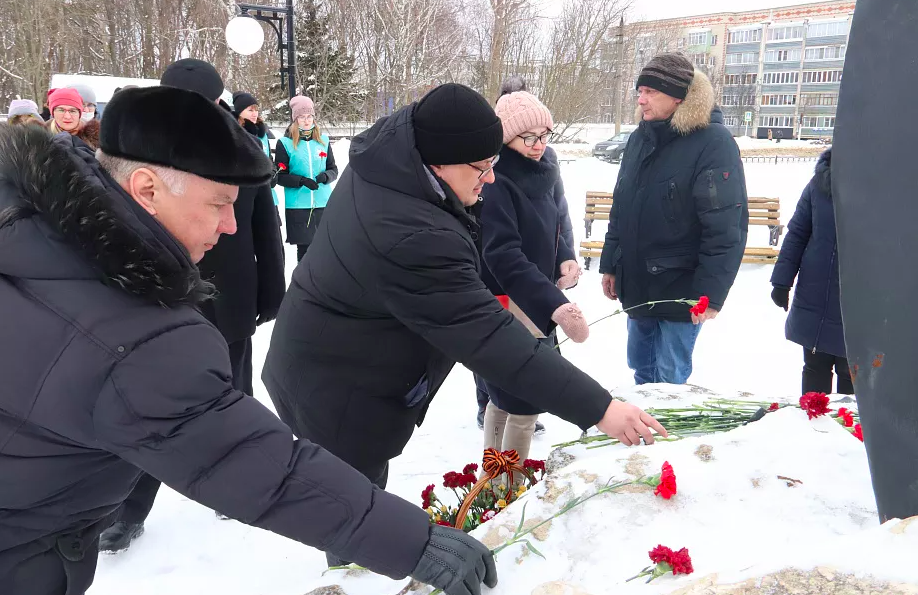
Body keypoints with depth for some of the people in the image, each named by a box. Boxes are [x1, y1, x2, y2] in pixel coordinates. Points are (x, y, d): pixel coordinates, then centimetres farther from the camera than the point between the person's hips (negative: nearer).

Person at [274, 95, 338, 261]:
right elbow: (280, 176, -2)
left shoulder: (323, 140, 9)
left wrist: (325, 176, -12)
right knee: (304, 249, 1)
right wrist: (301, 181, -17)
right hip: (298, 206, -2)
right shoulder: (285, 143, 0)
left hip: (324, 204, 2)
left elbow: (334, 170, 10)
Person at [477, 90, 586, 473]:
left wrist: (566, 258, -3)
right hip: (508, 309, -9)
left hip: (535, 306, 9)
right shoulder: (495, 184, -20)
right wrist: (555, 306, -41)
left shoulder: (541, 175, 6)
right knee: (525, 400, -4)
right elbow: (505, 257, -30)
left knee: (507, 396, 20)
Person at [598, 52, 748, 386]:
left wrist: (710, 293, -20)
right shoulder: (641, 138, 7)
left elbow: (726, 227, -18)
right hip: (636, 287, 7)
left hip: (680, 292, -7)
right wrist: (610, 264, 14)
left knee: (669, 382, 5)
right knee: (642, 374, 20)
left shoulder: (713, 142, -14)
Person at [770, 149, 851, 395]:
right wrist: (782, 281, 3)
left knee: (851, 377, 10)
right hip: (814, 303, 3)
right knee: (815, 370, 16)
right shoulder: (820, 182, 0)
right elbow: (797, 234, 5)